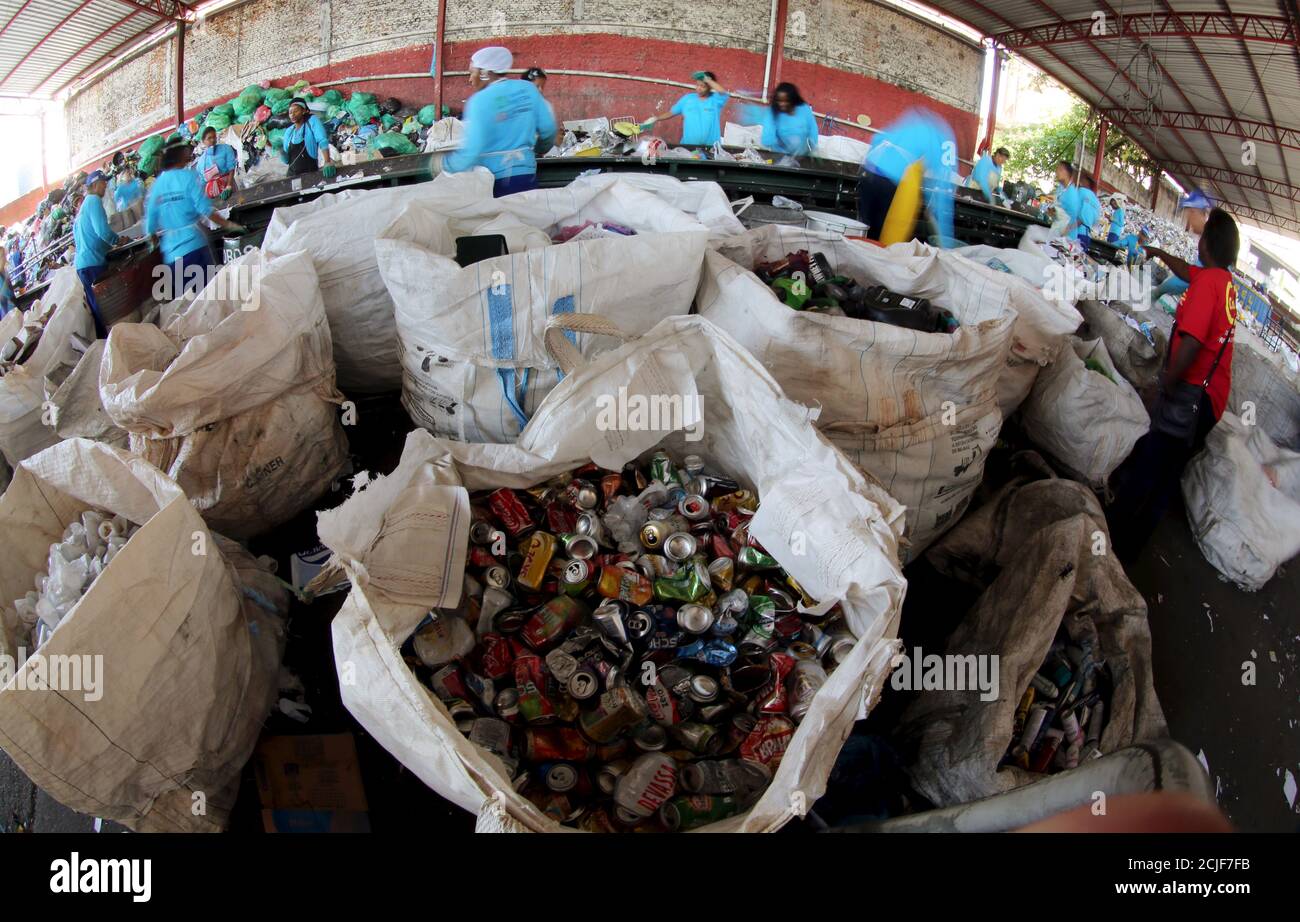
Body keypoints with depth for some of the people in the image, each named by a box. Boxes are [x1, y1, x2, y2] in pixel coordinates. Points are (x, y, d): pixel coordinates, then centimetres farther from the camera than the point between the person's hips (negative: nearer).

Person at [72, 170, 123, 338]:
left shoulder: (85, 204, 22)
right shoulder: (94, 200, -7)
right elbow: (102, 230, -19)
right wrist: (118, 240, -2)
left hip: (83, 263, 10)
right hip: (92, 263, -10)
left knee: (97, 310, 9)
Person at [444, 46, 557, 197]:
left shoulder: (479, 101, -12)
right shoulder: (527, 88, 3)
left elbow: (471, 150, -18)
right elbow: (548, 128, 5)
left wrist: (445, 164, -2)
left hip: (494, 181, -5)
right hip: (527, 175, 5)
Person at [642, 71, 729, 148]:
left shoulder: (715, 99, 2)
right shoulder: (687, 98, 10)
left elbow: (724, 93, -19)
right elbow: (671, 113, 13)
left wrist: (707, 79, -16)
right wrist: (655, 119, 1)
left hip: (711, 148, -2)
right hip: (688, 146, 2)